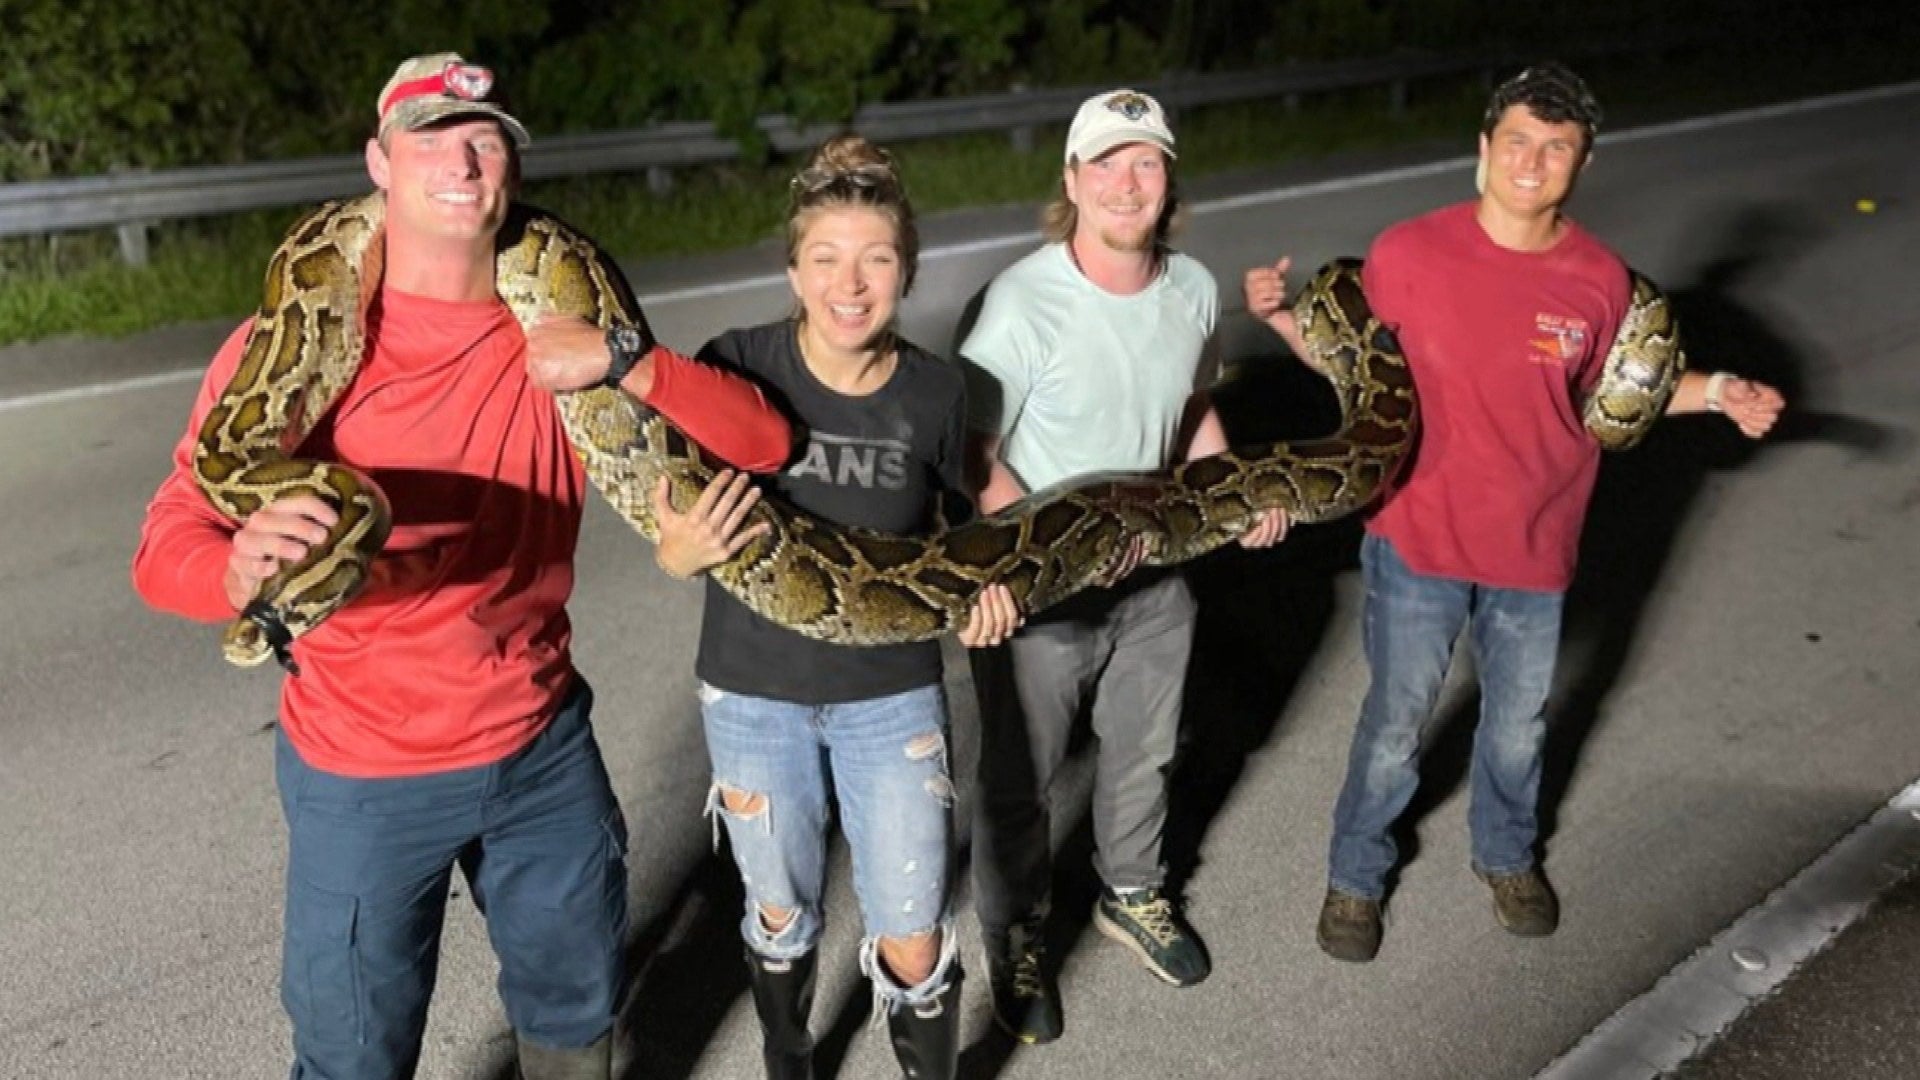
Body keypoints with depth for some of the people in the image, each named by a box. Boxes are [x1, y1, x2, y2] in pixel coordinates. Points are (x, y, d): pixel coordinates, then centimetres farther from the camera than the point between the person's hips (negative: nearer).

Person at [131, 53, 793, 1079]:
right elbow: (167, 545, -20)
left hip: (543, 747, 3)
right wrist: (245, 566, -43)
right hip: (361, 778, -3)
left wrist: (623, 362, -27)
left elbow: (762, 440, -10)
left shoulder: (557, 338, -5)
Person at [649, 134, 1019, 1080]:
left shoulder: (935, 390, -12)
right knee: (781, 913, 21)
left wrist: (979, 584, -13)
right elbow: (673, 550, -12)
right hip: (754, 691, 0)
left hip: (893, 694, 0)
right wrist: (687, 548, -35)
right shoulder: (736, 367, -18)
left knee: (913, 944, 5)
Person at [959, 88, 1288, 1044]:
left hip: (1154, 577, 5)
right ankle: (1013, 936, 40)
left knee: (1143, 754, 26)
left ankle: (1131, 896, 53)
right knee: (1021, 779, 15)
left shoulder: (1194, 290, -7)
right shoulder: (1023, 302, -25)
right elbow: (975, 459, -20)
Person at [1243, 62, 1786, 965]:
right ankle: (1355, 876, 36)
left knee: (1518, 724, 22)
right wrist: (1282, 316, -18)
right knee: (1396, 725, 11)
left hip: (1535, 547, 3)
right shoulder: (1409, 253, -14)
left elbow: (1604, 390, 9)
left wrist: (1713, 392, -1)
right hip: (1419, 541, -2)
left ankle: (1506, 855, 50)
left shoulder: (1599, 277, -7)